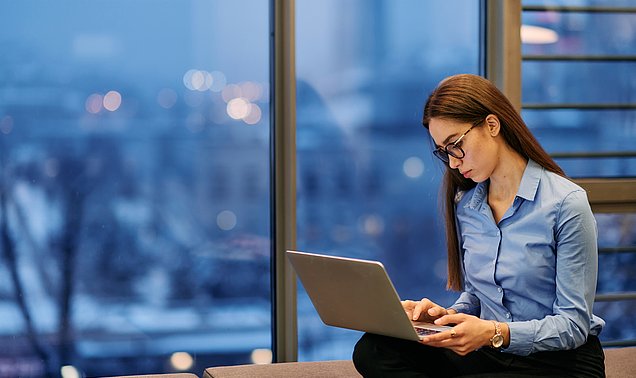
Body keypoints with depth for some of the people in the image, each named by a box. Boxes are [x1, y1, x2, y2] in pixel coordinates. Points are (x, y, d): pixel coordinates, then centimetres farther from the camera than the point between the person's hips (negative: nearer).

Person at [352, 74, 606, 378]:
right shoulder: (465, 204, 9)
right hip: (491, 353, 7)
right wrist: (449, 315, -4)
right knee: (372, 350, -18)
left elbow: (573, 324, -14)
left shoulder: (566, 203, -13)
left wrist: (495, 332, -28)